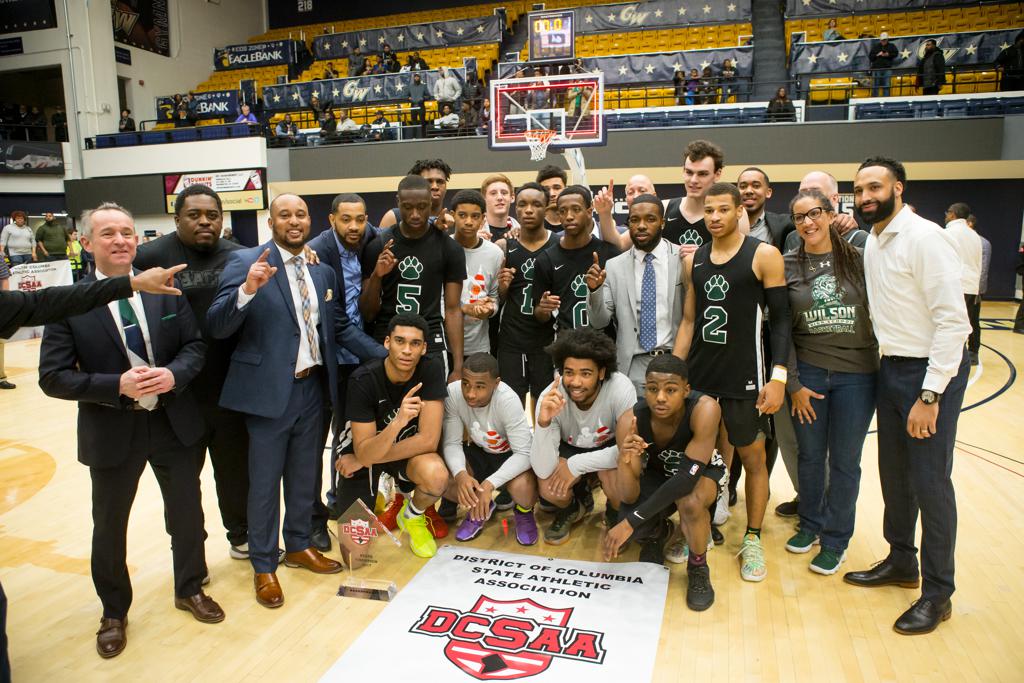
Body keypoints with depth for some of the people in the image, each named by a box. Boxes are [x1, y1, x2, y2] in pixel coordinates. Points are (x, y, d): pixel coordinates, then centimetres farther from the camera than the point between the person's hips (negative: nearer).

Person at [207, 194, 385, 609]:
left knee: (304, 475, 19)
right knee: (265, 481, 8)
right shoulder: (246, 262, -9)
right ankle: (263, 565, 26)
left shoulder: (322, 271, 8)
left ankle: (299, 545, 40)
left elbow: (340, 326, 12)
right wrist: (247, 289, -33)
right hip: (269, 390, -5)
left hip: (312, 387, 5)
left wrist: (385, 355, 4)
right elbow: (217, 327, -16)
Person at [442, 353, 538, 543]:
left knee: (522, 488, -35)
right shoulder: (453, 393, -24)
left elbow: (524, 453, -30)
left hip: (514, 455, -4)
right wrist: (460, 473, -37)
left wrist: (489, 484, -41)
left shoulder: (507, 400, -34)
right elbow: (452, 443, -16)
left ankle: (524, 512, 4)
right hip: (480, 452, 4)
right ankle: (478, 507, 10)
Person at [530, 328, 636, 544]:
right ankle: (573, 507, 14)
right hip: (569, 447, 1)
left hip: (609, 448, -1)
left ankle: (615, 515, 7)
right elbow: (543, 470, -34)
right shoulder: (550, 398, -30)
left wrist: (577, 464, -33)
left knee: (618, 481, -33)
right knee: (549, 489, -26)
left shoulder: (621, 388, -34)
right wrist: (543, 422, -50)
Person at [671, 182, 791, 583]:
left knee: (753, 457, 7)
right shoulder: (693, 261, 9)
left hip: (744, 378, -4)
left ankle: (752, 541, 22)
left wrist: (778, 376, -14)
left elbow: (781, 319, -6)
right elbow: (688, 320, 12)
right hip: (697, 376, 4)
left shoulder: (764, 256, -5)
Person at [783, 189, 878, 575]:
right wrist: (792, 384, -2)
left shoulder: (858, 258, -3)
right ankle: (810, 524, 35)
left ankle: (835, 539, 27)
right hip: (807, 373, 1)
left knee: (844, 461, 9)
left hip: (856, 374, -1)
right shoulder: (787, 266, -1)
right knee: (810, 456, 13)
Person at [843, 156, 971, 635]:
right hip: (891, 368, 8)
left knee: (930, 481, 0)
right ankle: (901, 561, 35)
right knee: (894, 473, 17)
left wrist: (930, 395, -21)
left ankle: (937, 593, 17)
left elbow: (953, 320, -20)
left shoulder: (924, 237, -16)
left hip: (932, 370, -8)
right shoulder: (873, 242, 9)